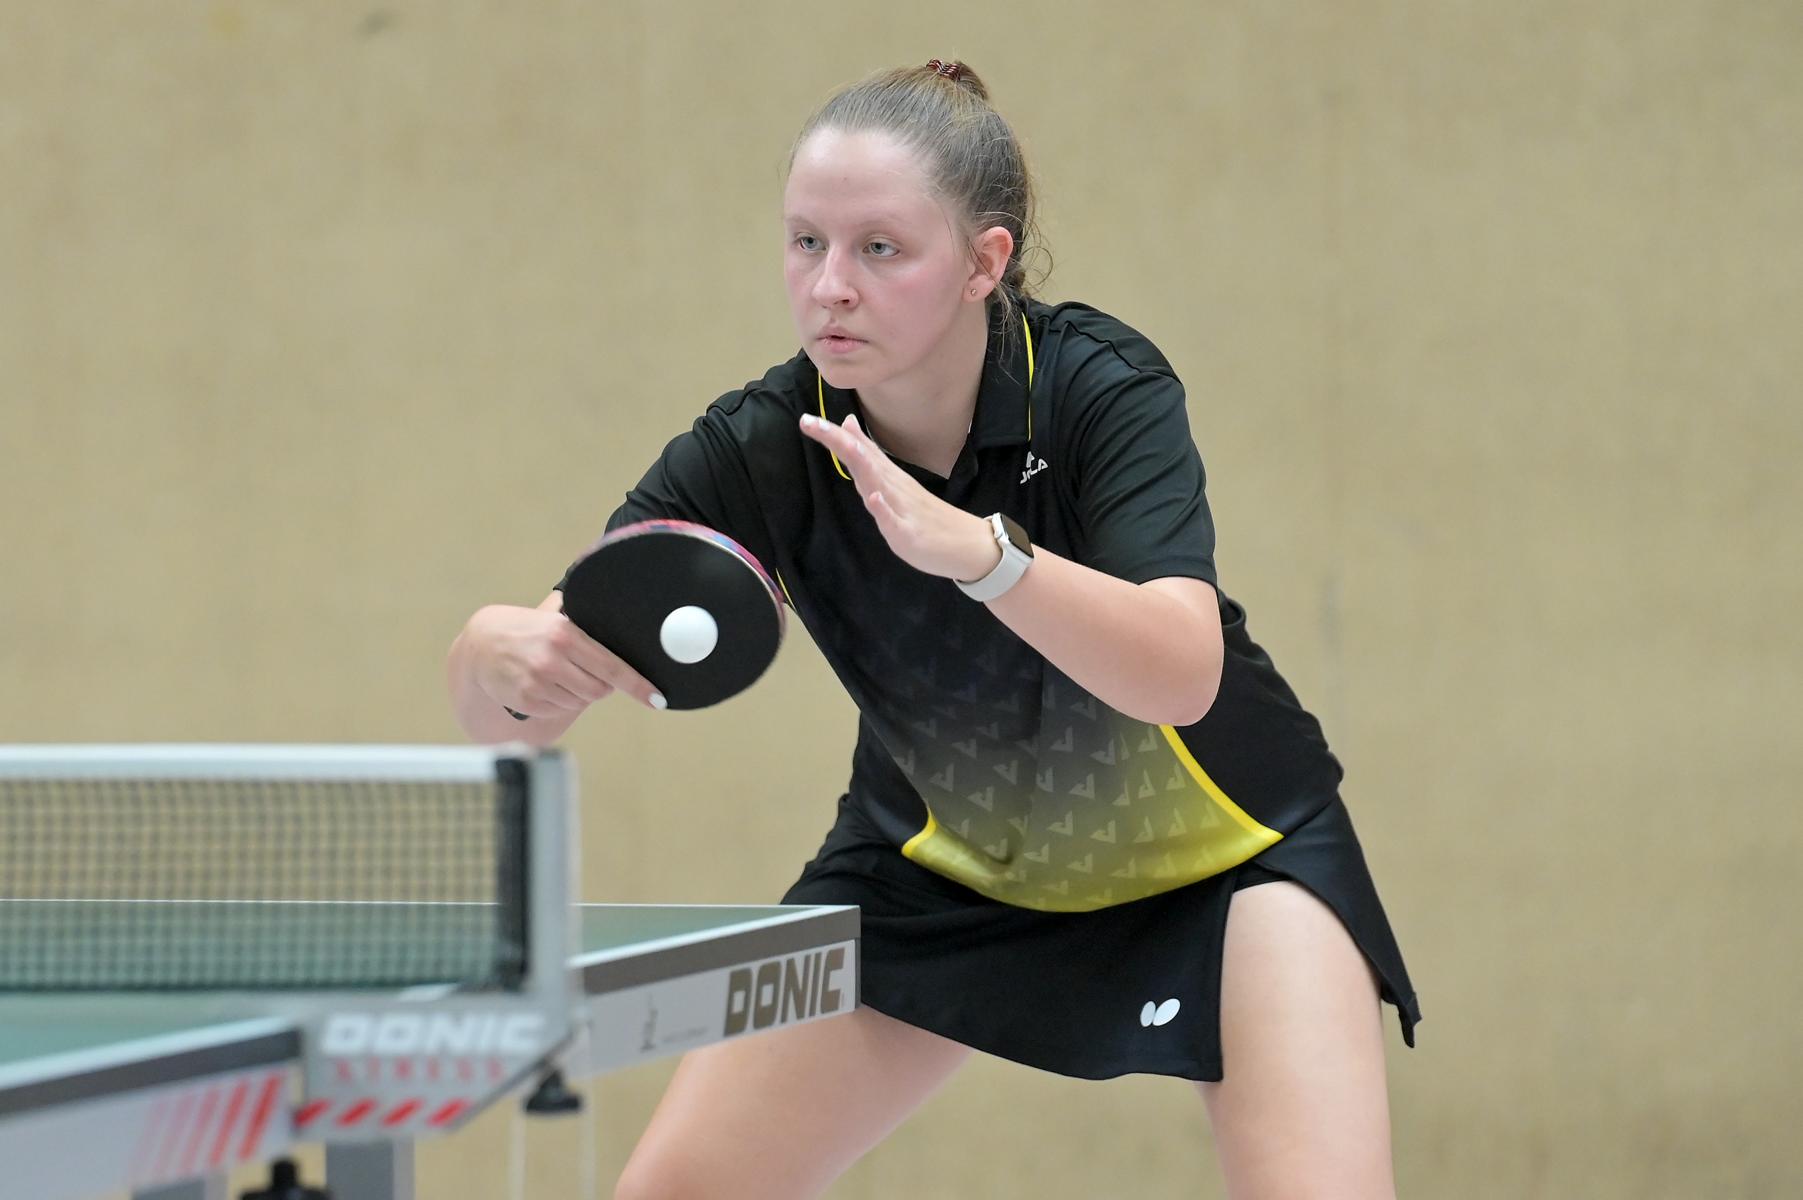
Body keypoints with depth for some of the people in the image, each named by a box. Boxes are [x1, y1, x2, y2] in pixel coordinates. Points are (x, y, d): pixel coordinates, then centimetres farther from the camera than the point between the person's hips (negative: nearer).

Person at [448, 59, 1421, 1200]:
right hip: (938, 861, 3)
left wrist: (973, 547, -58)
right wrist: (511, 656, -49)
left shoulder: (1101, 386, -28)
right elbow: (496, 706, -25)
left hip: (1212, 845, -3)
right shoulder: (759, 452, -21)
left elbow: (1183, 675, -42)